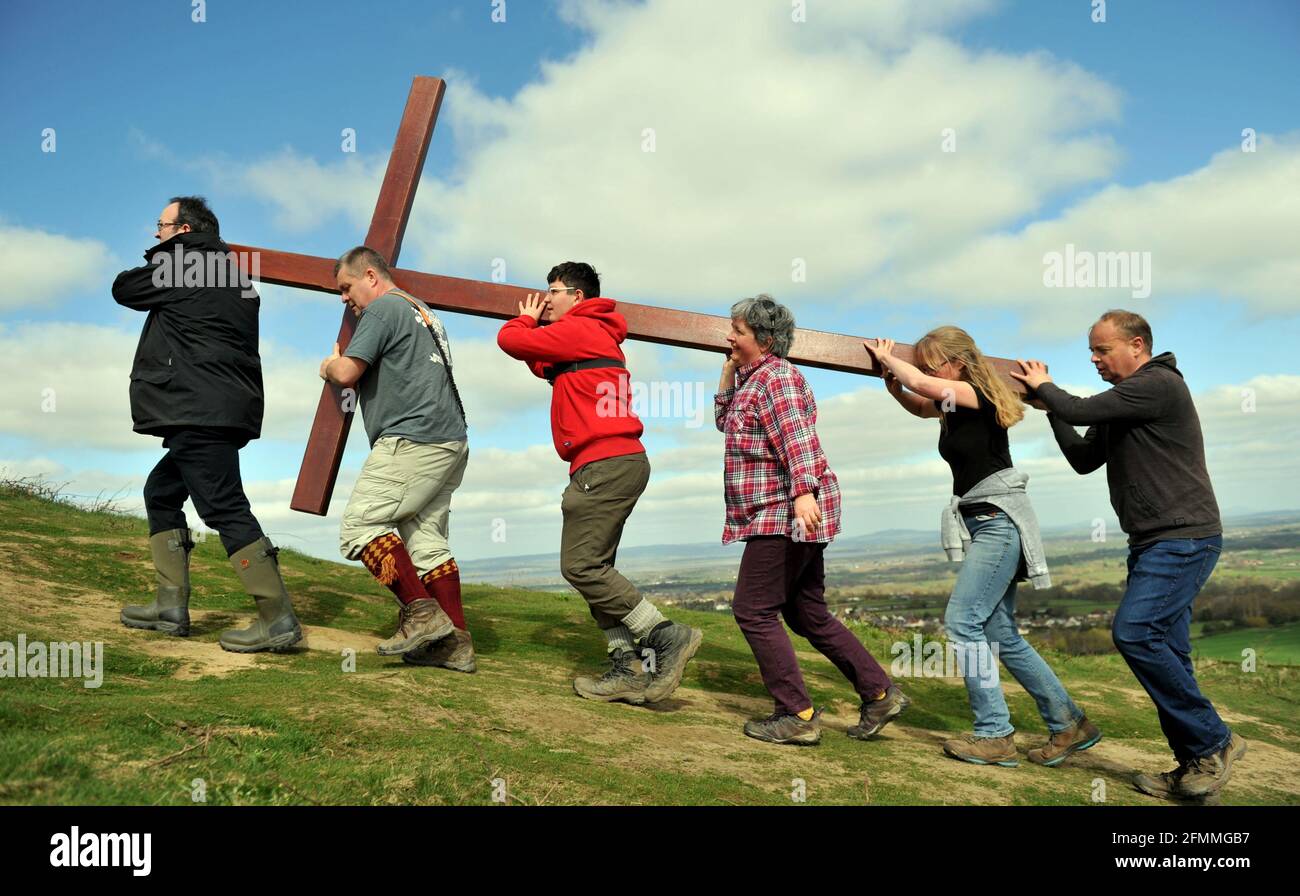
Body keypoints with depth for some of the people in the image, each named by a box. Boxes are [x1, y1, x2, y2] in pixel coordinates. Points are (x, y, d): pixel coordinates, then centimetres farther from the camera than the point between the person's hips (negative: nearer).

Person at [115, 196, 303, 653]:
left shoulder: (183, 265, -4)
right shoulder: (231, 276, 23)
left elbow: (123, 289, 8)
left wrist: (158, 260, 27)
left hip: (202, 412, -10)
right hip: (220, 413, 10)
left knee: (224, 508, -14)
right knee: (161, 492, 19)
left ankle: (278, 619, -16)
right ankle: (171, 605, 17)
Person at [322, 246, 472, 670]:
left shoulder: (383, 308, -3)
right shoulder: (423, 313, 27)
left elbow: (347, 373, -11)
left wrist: (329, 366, 12)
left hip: (414, 439, -9)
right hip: (450, 443, 10)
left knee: (361, 523, -8)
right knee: (426, 539, 7)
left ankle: (421, 612, -15)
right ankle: (456, 642, 4)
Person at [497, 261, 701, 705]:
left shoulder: (580, 328, -5)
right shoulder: (595, 337, 26)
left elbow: (509, 340, -6)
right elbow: (549, 369, 35)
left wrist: (526, 320, 15)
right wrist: (534, 326, 27)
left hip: (605, 463, -11)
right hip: (615, 464, 11)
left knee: (581, 566, -11)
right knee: (593, 568, 9)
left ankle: (668, 635, -9)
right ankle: (630, 667, 6)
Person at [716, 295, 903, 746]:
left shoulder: (775, 376, -12)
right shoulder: (753, 377, 19)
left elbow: (795, 436, -26)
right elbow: (725, 421, 30)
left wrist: (803, 492, -38)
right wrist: (729, 371, 20)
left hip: (784, 513, -11)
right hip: (787, 516, 11)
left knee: (754, 610, -6)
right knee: (807, 613, 14)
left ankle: (798, 716, 0)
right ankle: (880, 694, 19)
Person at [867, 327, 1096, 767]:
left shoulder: (980, 398, -13)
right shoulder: (951, 405, 11)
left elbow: (923, 384, -28)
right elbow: (918, 404, 32)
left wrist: (887, 357, -10)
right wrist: (894, 387, 10)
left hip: (999, 521, -10)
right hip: (981, 524, 10)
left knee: (963, 621, -14)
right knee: (1001, 634, 9)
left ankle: (994, 735, -6)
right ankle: (1069, 723, 19)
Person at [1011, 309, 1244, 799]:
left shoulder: (1161, 384, -12)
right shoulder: (1121, 403, 18)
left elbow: (1081, 410, -18)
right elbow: (1083, 460, 17)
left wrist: (1043, 386, 2)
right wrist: (1049, 403, 11)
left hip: (1183, 539, -10)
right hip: (1154, 542, 10)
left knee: (1133, 632, -19)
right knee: (1164, 652, 7)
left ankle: (1212, 740, -5)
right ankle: (1194, 764, 14)